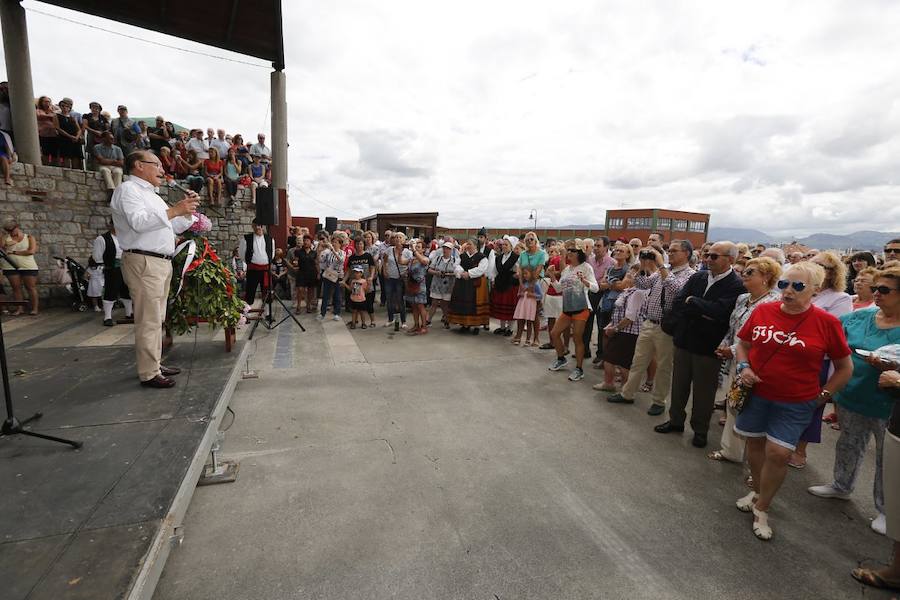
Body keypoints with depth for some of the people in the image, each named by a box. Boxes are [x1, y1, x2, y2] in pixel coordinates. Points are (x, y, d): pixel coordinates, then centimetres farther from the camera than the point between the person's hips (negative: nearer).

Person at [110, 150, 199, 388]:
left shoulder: (150, 194, 25)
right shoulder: (128, 189, -4)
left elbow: (175, 227, 27)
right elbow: (138, 222, -21)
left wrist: (187, 211, 12)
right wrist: (173, 211, -21)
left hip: (162, 262, 9)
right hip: (143, 262, -9)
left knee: (157, 319, 12)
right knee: (148, 320, -9)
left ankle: (155, 364, 20)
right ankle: (149, 374, -5)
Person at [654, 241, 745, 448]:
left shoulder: (736, 286, -13)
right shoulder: (697, 277, 3)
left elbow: (718, 311, -27)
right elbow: (677, 305, -5)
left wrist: (691, 301, -14)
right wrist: (702, 312, -18)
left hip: (708, 346, -5)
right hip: (684, 340, 5)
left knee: (703, 391, 10)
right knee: (679, 385, 17)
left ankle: (700, 429, 29)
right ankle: (676, 420, 36)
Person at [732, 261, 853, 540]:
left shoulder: (827, 323, -10)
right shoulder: (762, 311, -5)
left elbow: (845, 368, 2)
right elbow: (742, 344, 10)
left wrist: (822, 396, -1)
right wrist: (743, 367, -7)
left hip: (795, 403, -2)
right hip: (755, 394, 2)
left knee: (778, 453, -5)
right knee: (755, 443, 14)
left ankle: (762, 509, 17)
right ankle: (757, 491, 39)